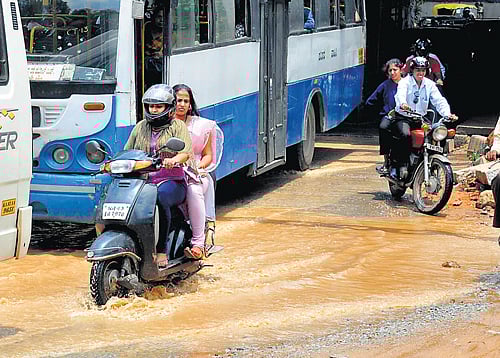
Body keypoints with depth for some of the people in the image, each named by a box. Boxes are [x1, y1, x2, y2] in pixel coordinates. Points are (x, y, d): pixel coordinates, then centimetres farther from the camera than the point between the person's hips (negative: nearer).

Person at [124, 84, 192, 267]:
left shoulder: (177, 126, 8)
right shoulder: (141, 127, 23)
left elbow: (185, 152, -9)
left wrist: (173, 160, -31)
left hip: (171, 181, -4)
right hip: (143, 181, 4)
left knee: (160, 198, -38)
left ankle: (163, 250, -31)